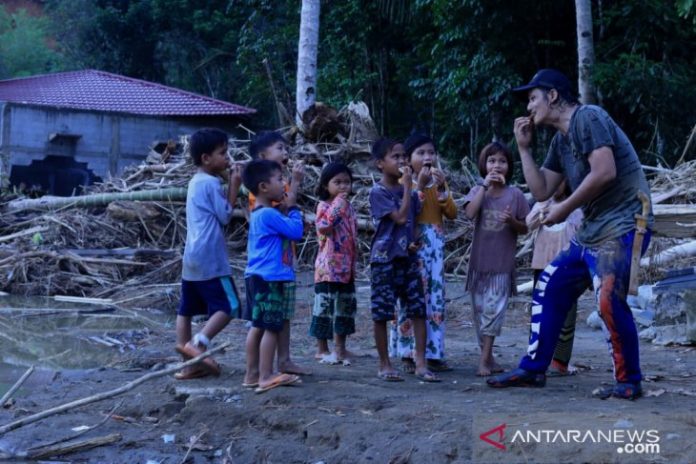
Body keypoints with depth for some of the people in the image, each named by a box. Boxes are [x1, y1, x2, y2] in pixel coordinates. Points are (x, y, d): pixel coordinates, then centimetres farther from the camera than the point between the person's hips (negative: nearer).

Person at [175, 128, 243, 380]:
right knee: (228, 306, -6)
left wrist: (228, 183, 14)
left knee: (187, 309, 7)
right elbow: (225, 215, -9)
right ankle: (198, 342, -23)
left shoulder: (197, 182, 16)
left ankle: (190, 365, 11)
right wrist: (234, 186, -2)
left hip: (191, 258, 9)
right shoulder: (211, 183, -11)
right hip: (210, 258, -9)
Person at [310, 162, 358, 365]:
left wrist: (354, 263, 16)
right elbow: (324, 226, -27)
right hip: (328, 266, -7)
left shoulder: (348, 207, 13)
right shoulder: (324, 206, -8)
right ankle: (322, 349, 8)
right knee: (325, 306, -2)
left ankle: (340, 348, 20)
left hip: (346, 267, 7)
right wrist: (339, 204, -22)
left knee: (345, 306, 11)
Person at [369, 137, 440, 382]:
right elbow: (400, 217, -17)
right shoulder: (378, 192, -8)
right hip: (384, 259, -6)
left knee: (419, 309, 0)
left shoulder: (408, 191, 11)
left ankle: (420, 363, 4)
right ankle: (384, 365, 11)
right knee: (381, 313, 1)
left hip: (408, 258, 6)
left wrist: (413, 242, -1)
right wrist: (407, 186, -12)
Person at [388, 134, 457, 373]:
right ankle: (408, 354, -4)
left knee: (435, 297, 5)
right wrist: (420, 186, -16)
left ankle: (432, 354, 9)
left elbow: (452, 214, 3)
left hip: (436, 244, 6)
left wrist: (441, 188, -9)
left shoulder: (439, 182, 14)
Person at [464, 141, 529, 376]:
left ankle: (485, 359, -7)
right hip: (479, 262, 2)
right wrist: (485, 185, -17)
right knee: (479, 310, 8)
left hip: (502, 264, -2)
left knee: (493, 310, -8)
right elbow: (470, 213, -17)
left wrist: (512, 221, -17)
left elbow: (524, 228, 4)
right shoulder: (478, 191, 4)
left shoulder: (515, 194, 1)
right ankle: (487, 356, 19)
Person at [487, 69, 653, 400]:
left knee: (608, 301, -20)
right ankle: (532, 369, 18)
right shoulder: (560, 141, 17)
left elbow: (605, 172, -23)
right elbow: (541, 191, 17)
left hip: (622, 225, -10)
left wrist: (565, 208, -14)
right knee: (549, 287, 10)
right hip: (592, 230, 10)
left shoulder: (588, 118, -12)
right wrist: (524, 148, 11)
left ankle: (629, 382, -5)